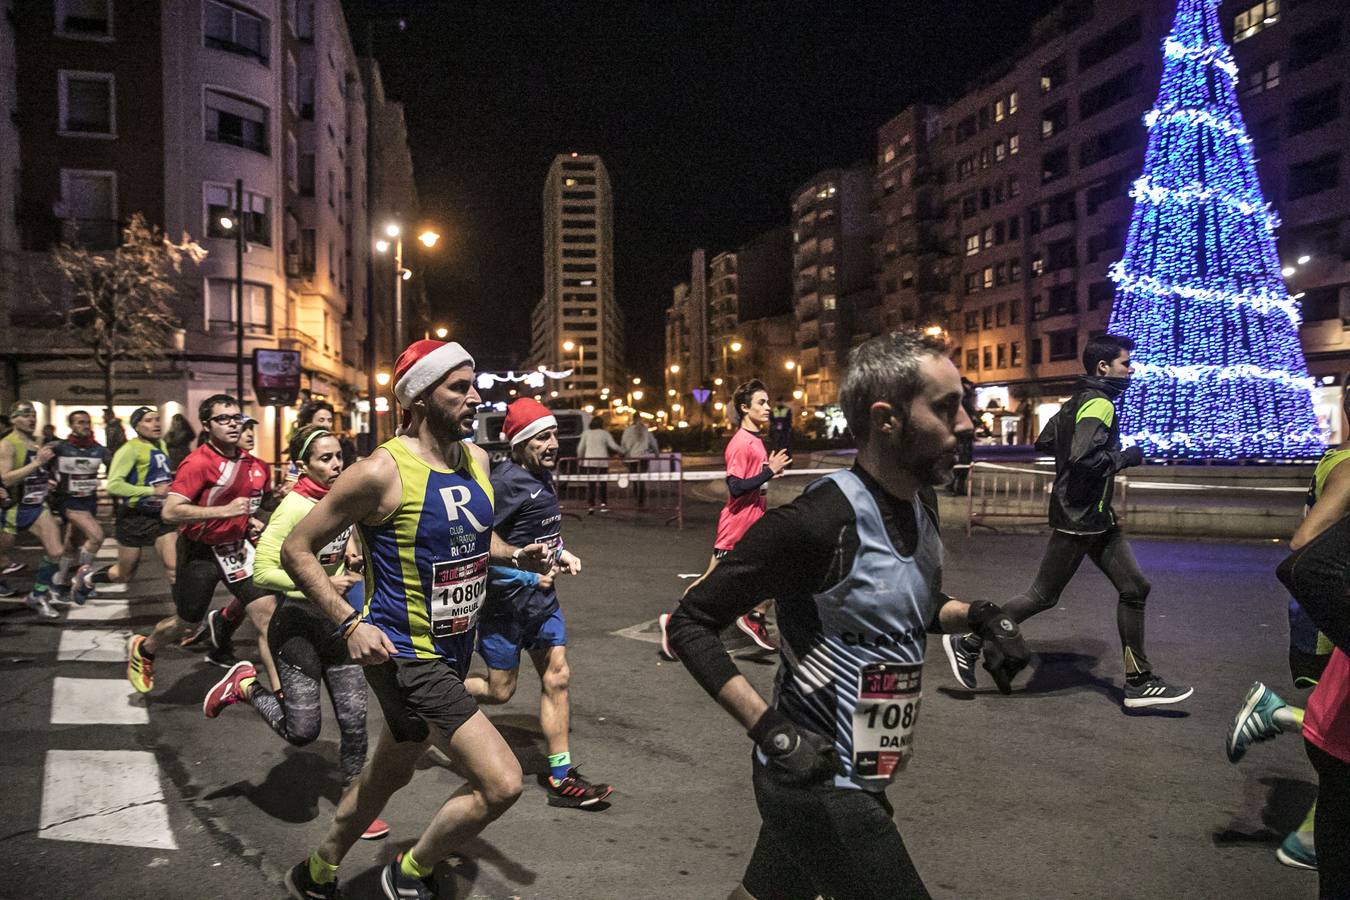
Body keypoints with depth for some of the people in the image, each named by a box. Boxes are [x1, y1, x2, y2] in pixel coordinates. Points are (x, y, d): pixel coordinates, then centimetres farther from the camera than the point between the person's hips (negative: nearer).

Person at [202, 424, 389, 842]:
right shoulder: (294, 507, -18)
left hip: (337, 623, 6)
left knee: (354, 720, 5)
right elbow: (263, 571, -22)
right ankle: (246, 685, 24)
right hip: (298, 626, -6)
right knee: (302, 731, 0)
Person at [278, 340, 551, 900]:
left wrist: (518, 557, 1)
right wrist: (350, 625, -20)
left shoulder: (477, 460, 4)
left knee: (388, 776, 26)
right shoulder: (383, 471, -19)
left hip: (453, 649, 8)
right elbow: (297, 550, -12)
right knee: (501, 782, -14)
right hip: (405, 654, -8)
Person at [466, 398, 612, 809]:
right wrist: (527, 573, -24)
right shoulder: (506, 482, -21)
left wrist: (561, 553, 7)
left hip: (540, 596, 8)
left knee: (557, 677, 5)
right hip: (504, 600, -8)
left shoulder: (543, 476, 7)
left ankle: (562, 779, 12)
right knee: (500, 690, 4)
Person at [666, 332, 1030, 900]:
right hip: (821, 785, -8)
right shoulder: (817, 521, -25)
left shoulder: (921, 505, 2)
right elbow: (690, 623, -18)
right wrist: (768, 727, -24)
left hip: (857, 776, 8)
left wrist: (978, 616, 1)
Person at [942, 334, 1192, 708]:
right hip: (1079, 520, -10)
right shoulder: (1098, 403, -16)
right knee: (1043, 596, -1)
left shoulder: (1078, 401, 12)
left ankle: (1138, 682, 15)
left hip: (1096, 519, 10)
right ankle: (967, 644, 11)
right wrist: (1127, 456, -15)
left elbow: (1044, 442, 18)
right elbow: (1084, 458, -28)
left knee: (1135, 588, 8)